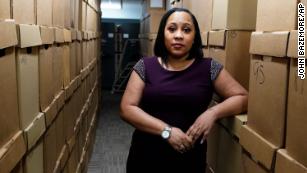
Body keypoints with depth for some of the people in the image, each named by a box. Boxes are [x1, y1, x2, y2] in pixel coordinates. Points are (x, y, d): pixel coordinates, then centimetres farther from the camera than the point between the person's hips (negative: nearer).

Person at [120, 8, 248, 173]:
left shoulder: (209, 68, -3)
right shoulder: (145, 66, -2)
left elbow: (242, 97, 2)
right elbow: (127, 109, -8)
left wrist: (213, 112, -16)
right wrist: (166, 130, -18)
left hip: (190, 159, 0)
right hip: (146, 157, 1)